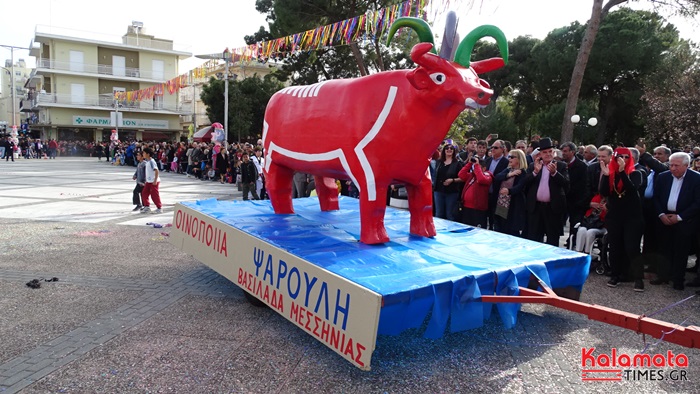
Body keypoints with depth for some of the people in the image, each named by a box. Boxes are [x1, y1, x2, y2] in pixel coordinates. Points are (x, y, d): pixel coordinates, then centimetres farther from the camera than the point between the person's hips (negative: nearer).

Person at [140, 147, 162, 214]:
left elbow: (157, 171, -23)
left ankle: (159, 208, 10)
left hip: (153, 182, -9)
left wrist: (155, 180, -25)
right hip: (148, 181, 9)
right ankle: (147, 206, 18)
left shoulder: (151, 162, -18)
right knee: (144, 194, 8)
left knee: (154, 195, -2)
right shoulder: (147, 161, 11)